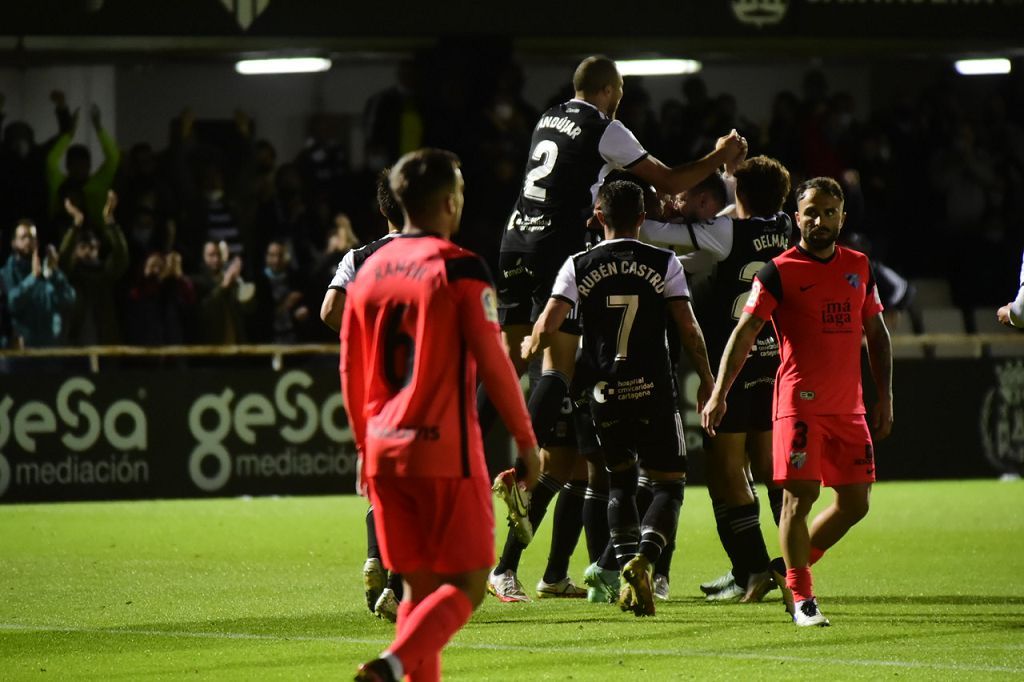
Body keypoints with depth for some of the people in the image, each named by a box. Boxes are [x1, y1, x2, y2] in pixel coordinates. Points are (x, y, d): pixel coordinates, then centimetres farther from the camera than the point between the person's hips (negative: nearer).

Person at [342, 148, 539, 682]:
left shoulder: (368, 271, 10)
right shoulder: (459, 268, -8)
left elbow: (351, 372, 15)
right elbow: (492, 362, -9)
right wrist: (525, 439, -1)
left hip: (385, 452, 6)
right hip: (446, 448, -6)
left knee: (419, 587, 13)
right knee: (466, 584, -3)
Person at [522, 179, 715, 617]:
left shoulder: (579, 266, 1)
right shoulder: (664, 264, -1)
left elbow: (547, 328, -7)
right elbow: (689, 330, -3)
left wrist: (528, 348, 15)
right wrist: (706, 380, 9)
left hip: (605, 395, 2)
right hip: (654, 393, -2)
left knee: (620, 482, 19)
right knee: (669, 483, 5)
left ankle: (626, 565, 4)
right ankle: (644, 557, -20)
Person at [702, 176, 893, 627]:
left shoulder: (859, 267, 12)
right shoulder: (779, 272, -4)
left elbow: (876, 333, 20)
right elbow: (744, 333, -8)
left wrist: (884, 398, 15)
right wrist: (719, 393, -17)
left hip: (849, 406, 6)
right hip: (799, 402, -5)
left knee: (855, 503, 5)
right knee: (800, 496, -10)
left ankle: (792, 566, 24)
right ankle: (802, 598, -1)